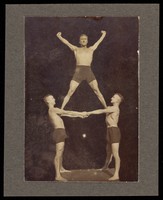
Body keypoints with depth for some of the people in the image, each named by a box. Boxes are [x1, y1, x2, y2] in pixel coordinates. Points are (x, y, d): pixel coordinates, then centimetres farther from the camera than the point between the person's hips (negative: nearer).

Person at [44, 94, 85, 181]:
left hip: (60, 132, 11)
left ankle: (60, 168, 48)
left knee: (61, 151, 27)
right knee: (58, 153, -15)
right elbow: (67, 112, -12)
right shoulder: (53, 109, -11)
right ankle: (58, 175, -21)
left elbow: (66, 114, 23)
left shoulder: (54, 111, 20)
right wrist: (79, 113, -5)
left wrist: (78, 115, 19)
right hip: (59, 132, -11)